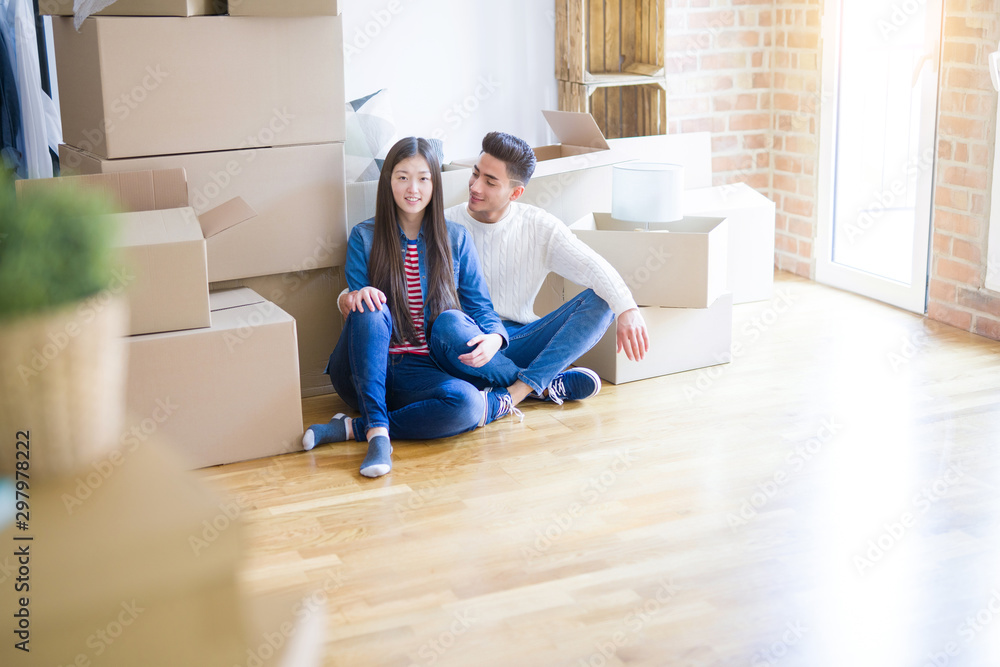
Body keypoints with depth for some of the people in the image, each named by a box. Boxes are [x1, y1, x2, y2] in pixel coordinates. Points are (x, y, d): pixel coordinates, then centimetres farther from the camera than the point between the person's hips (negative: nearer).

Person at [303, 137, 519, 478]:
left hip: (423, 371, 1)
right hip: (365, 370, -1)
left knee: (464, 401, -32)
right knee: (370, 306, -32)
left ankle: (355, 428, -21)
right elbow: (355, 302, 1)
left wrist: (494, 338, -15)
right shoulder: (364, 237, 5)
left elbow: (479, 305, 9)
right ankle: (378, 432, -38)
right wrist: (349, 299, -25)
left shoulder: (455, 238, 8)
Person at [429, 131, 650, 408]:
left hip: (518, 340, 3)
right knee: (448, 324, -38)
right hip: (468, 345, -2)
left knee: (600, 301, -15)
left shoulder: (539, 226, 3)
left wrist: (628, 309, -30)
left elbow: (591, 266, -9)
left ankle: (519, 389, -30)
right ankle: (550, 386, -22)